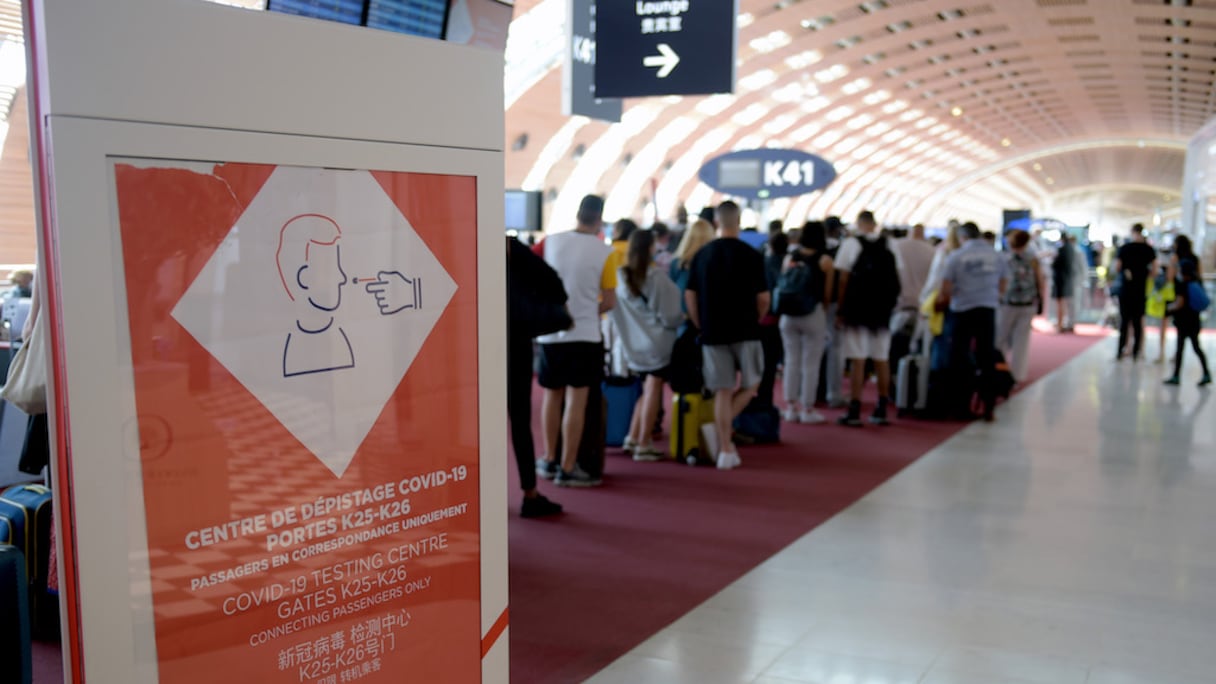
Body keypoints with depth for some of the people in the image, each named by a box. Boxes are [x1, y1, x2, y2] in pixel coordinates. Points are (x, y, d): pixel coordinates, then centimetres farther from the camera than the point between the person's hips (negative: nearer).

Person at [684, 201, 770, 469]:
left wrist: (701, 326, 12)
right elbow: (763, 298, -5)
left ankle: (725, 449, 6)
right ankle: (723, 430, -3)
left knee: (723, 392, 7)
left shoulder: (702, 255, 3)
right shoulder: (751, 255, -6)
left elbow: (689, 295, 3)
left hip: (713, 333, 3)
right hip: (745, 332, -2)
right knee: (749, 386, 15)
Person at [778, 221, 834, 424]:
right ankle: (807, 410, 6)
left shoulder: (790, 258, 5)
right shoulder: (825, 261, -5)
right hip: (814, 314, -4)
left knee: (792, 361, 11)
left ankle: (791, 407, 14)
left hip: (788, 314, 4)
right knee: (811, 363, 3)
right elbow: (827, 294, -3)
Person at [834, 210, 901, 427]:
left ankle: (854, 411, -4)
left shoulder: (851, 244, -3)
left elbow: (843, 280, -6)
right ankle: (881, 410, 15)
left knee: (857, 361, -4)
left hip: (856, 310, -4)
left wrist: (839, 310, -3)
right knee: (881, 360, 10)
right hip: (882, 312, 4)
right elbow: (896, 280, 9)